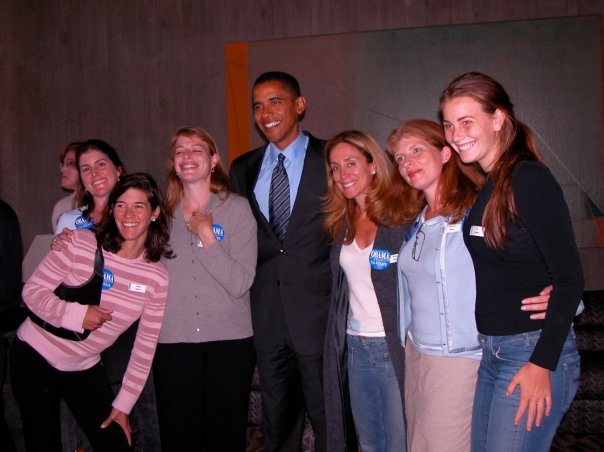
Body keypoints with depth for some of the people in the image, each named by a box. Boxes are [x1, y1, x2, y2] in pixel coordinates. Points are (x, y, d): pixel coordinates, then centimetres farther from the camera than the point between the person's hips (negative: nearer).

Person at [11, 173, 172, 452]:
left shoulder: (158, 277, -9)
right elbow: (32, 292, -11)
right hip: (35, 355, -2)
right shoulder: (80, 243, -15)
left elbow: (145, 347, -4)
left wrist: (124, 404, -2)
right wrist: (77, 314, -28)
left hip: (84, 368, 2)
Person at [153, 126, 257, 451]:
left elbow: (240, 284, -11)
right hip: (173, 340, 2)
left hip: (230, 339, -2)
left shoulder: (237, 208, -2)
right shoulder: (163, 212, 6)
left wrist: (206, 236, -13)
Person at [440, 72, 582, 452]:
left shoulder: (529, 178, -14)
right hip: (491, 350, 8)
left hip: (534, 352, -8)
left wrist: (543, 363, -19)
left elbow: (570, 277, -17)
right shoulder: (483, 186, 9)